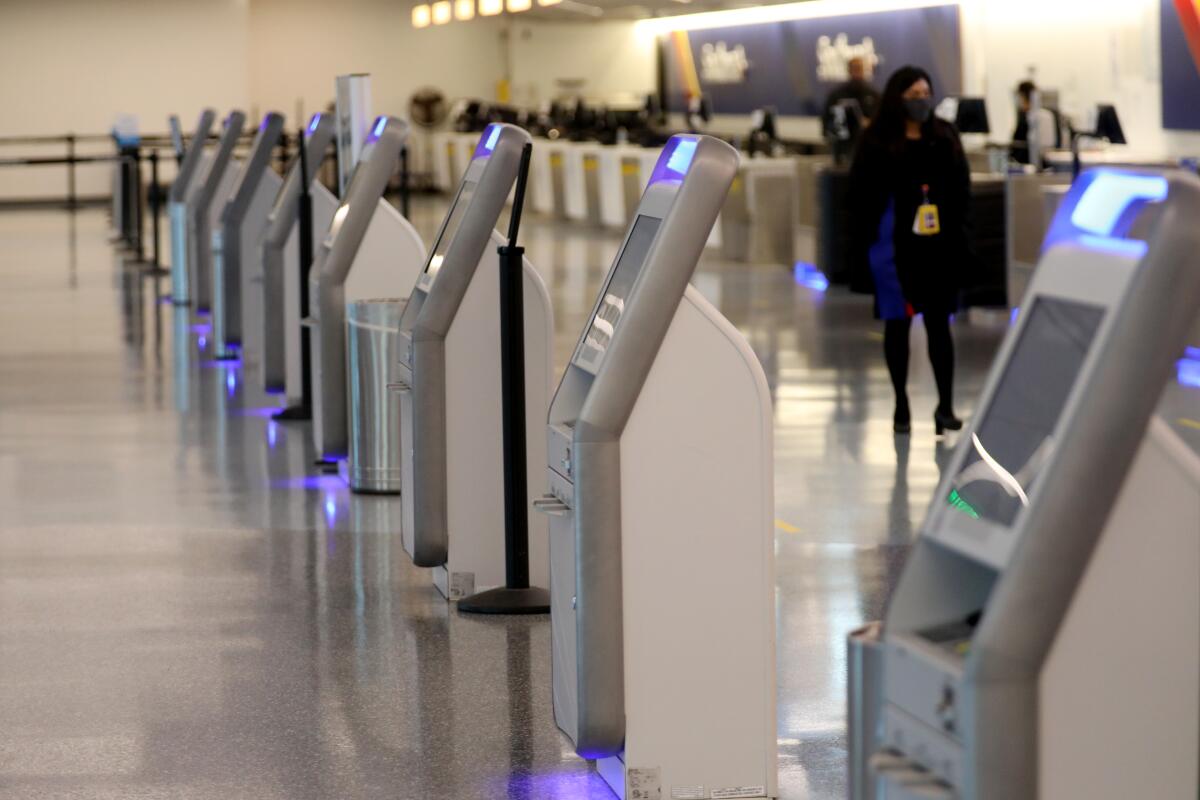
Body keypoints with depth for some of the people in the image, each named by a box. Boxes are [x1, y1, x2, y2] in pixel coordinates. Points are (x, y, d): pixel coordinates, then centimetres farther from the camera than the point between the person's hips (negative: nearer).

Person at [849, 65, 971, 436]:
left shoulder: (945, 138, 5)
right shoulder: (877, 144, -4)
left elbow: (961, 190, 7)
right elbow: (862, 196, -5)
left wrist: (960, 236, 0)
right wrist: (868, 240, -11)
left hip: (940, 245, 2)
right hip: (897, 247, -2)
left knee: (939, 322, 3)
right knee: (898, 323, 8)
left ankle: (945, 405, 6)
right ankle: (901, 404, 18)